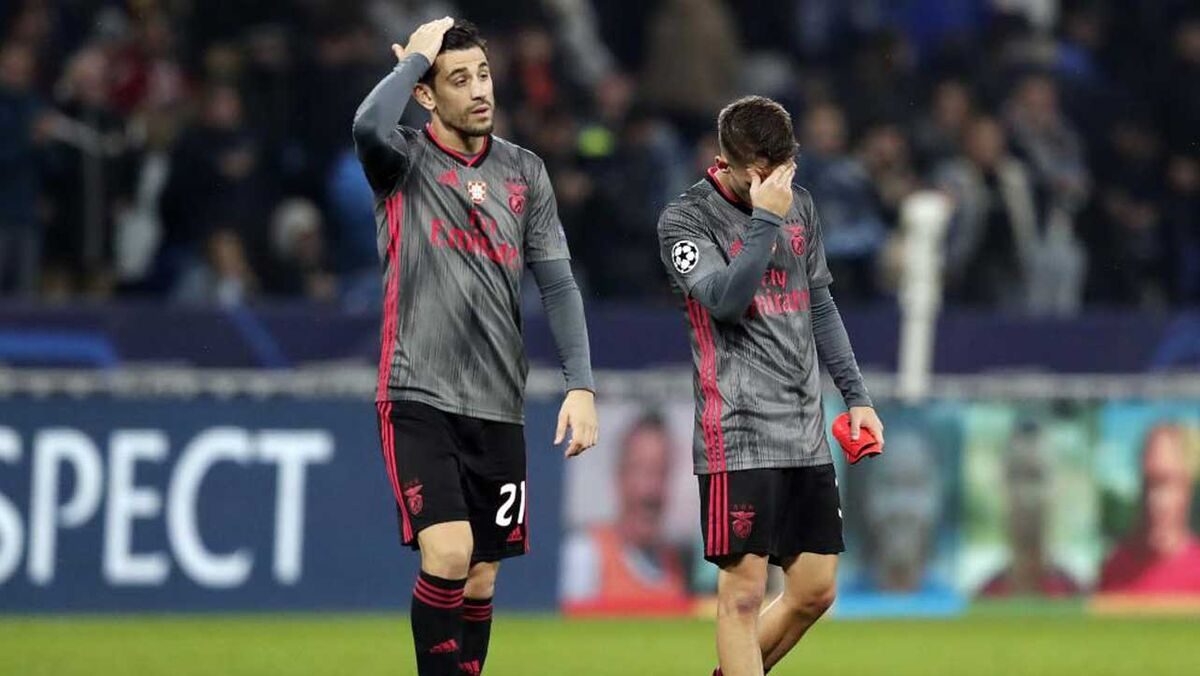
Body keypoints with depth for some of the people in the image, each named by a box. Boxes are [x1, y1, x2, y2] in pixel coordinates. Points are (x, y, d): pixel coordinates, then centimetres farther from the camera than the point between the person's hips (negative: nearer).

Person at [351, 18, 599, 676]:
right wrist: (414, 57, -11)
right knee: (447, 553, -20)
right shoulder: (405, 161, -2)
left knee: (479, 582, 7)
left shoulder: (523, 172, 11)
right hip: (418, 399, -5)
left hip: (497, 406, 5)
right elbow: (368, 127, -27)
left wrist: (580, 384, -1)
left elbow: (557, 283, 9)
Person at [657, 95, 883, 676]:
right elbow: (725, 300, -20)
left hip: (805, 432, 7)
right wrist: (765, 221, -21)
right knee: (743, 590, -9)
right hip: (738, 433, -7)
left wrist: (855, 394, 19)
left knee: (814, 589, 6)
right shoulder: (685, 219, -5)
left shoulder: (798, 204, 13)